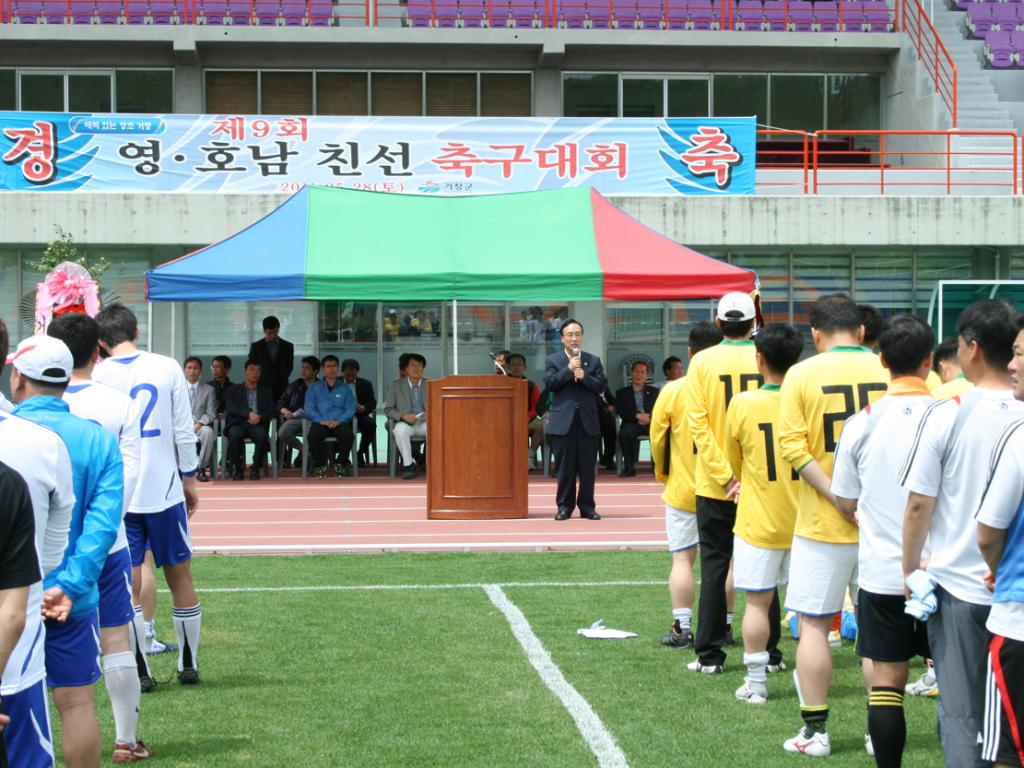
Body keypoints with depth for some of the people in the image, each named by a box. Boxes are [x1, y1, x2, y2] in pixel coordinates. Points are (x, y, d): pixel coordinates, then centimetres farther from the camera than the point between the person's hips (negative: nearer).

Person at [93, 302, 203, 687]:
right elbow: (184, 432, -1)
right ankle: (189, 665, 20)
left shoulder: (96, 377, -3)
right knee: (179, 576, 12)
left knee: (127, 586, 4)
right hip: (164, 491, 1)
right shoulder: (167, 368, -2)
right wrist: (189, 479, 10)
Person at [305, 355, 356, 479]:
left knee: (348, 435, -34)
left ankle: (340, 464, -12)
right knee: (314, 435, -35)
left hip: (339, 422, 0)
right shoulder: (314, 388, 18)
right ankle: (320, 464, -13)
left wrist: (339, 420, -13)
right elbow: (309, 408, 5)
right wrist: (321, 420, -13)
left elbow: (351, 408, 6)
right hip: (320, 422, 0)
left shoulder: (345, 389, 19)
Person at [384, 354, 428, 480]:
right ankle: (408, 465, -26)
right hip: (406, 423, -1)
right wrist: (403, 416, -14)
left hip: (425, 422, 1)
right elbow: (387, 409, 4)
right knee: (400, 430, -37)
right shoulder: (396, 386, 8)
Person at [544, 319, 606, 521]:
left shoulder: (594, 360, 10)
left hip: (588, 420, 1)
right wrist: (569, 369, -13)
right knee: (565, 466, 2)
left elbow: (602, 385, 2)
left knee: (588, 466, 3)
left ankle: (587, 506, 10)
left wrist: (584, 376, -12)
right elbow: (549, 383, -7)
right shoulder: (552, 360, 7)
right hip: (563, 420, -1)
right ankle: (564, 506, 9)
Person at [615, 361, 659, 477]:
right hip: (632, 423, -1)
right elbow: (621, 412, 3)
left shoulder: (653, 391, 25)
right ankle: (629, 468, -29)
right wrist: (637, 415, -14)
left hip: (650, 422, 1)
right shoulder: (622, 392, 19)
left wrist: (649, 417, -10)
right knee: (625, 433, -37)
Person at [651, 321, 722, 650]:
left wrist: (662, 473, 17)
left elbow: (657, 438, -1)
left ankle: (682, 629, 1)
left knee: (683, 558, 4)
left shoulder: (673, 390, -8)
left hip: (682, 488, -1)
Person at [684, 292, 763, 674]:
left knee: (714, 566, 6)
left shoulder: (702, 362, -5)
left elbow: (697, 424, -10)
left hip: (714, 485, 0)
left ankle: (710, 654, 7)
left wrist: (726, 477, -11)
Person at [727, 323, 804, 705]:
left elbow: (734, 464, 4)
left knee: (758, 602, 5)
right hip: (804, 519, 2)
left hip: (758, 522, -2)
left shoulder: (742, 404, -10)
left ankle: (756, 683, 9)